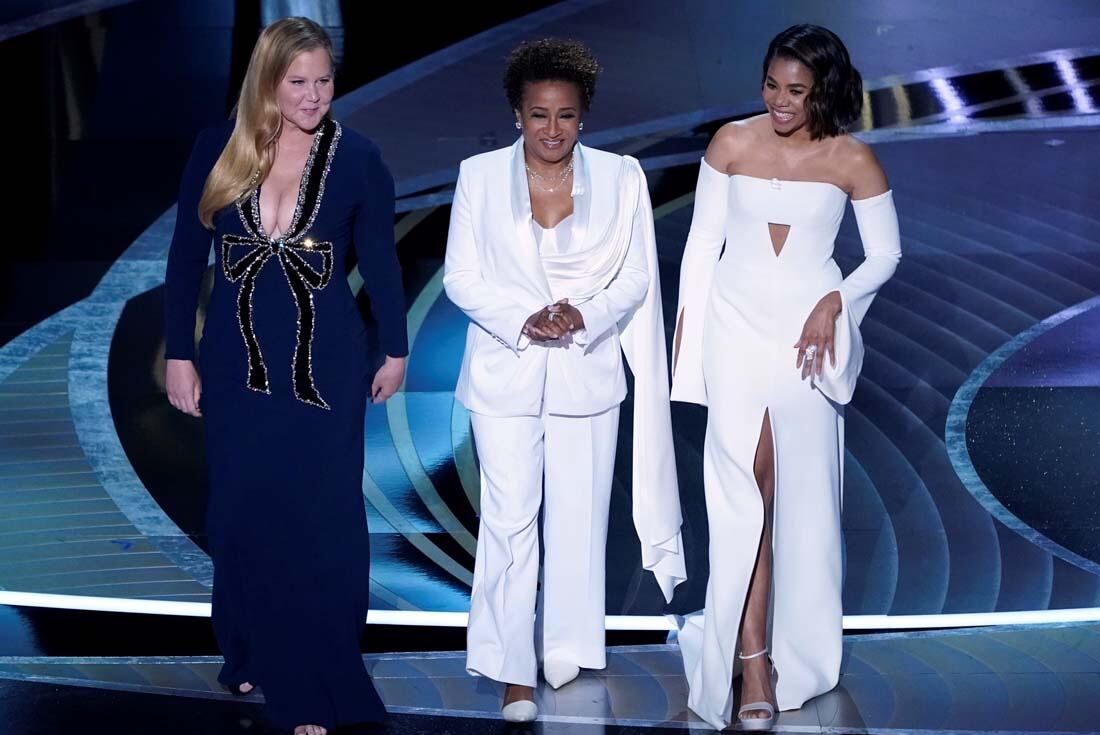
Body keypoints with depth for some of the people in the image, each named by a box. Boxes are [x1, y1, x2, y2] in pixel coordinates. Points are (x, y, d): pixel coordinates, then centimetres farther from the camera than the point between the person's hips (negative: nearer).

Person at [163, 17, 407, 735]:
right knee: (243, 513, 11)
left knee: (319, 522, 1)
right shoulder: (218, 150, -3)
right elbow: (186, 256, 3)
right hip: (236, 362, 2)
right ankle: (254, 656, 30)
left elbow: (381, 262, 4)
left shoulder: (357, 158, -6)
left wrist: (395, 351, 9)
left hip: (324, 366, -2)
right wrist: (179, 353, 2)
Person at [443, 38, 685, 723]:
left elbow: (636, 279, 0)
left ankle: (568, 651, 26)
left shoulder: (621, 177, -1)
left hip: (588, 374, 1)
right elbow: (462, 276, -3)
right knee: (509, 520, -3)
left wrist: (584, 316, -18)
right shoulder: (480, 176, -2)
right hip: (505, 373, -1)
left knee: (579, 518, 9)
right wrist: (524, 318, -18)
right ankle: (514, 670, 5)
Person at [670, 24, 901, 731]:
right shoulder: (732, 143, -1)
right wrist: (686, 327, 3)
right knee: (745, 489, -7)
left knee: (803, 492, 5)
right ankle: (752, 661, -5)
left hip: (810, 331, 0)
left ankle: (799, 641, 23)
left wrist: (834, 304, -9)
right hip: (736, 326, 0)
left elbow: (886, 252, 6)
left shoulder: (853, 160, -2)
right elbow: (703, 240, 5)